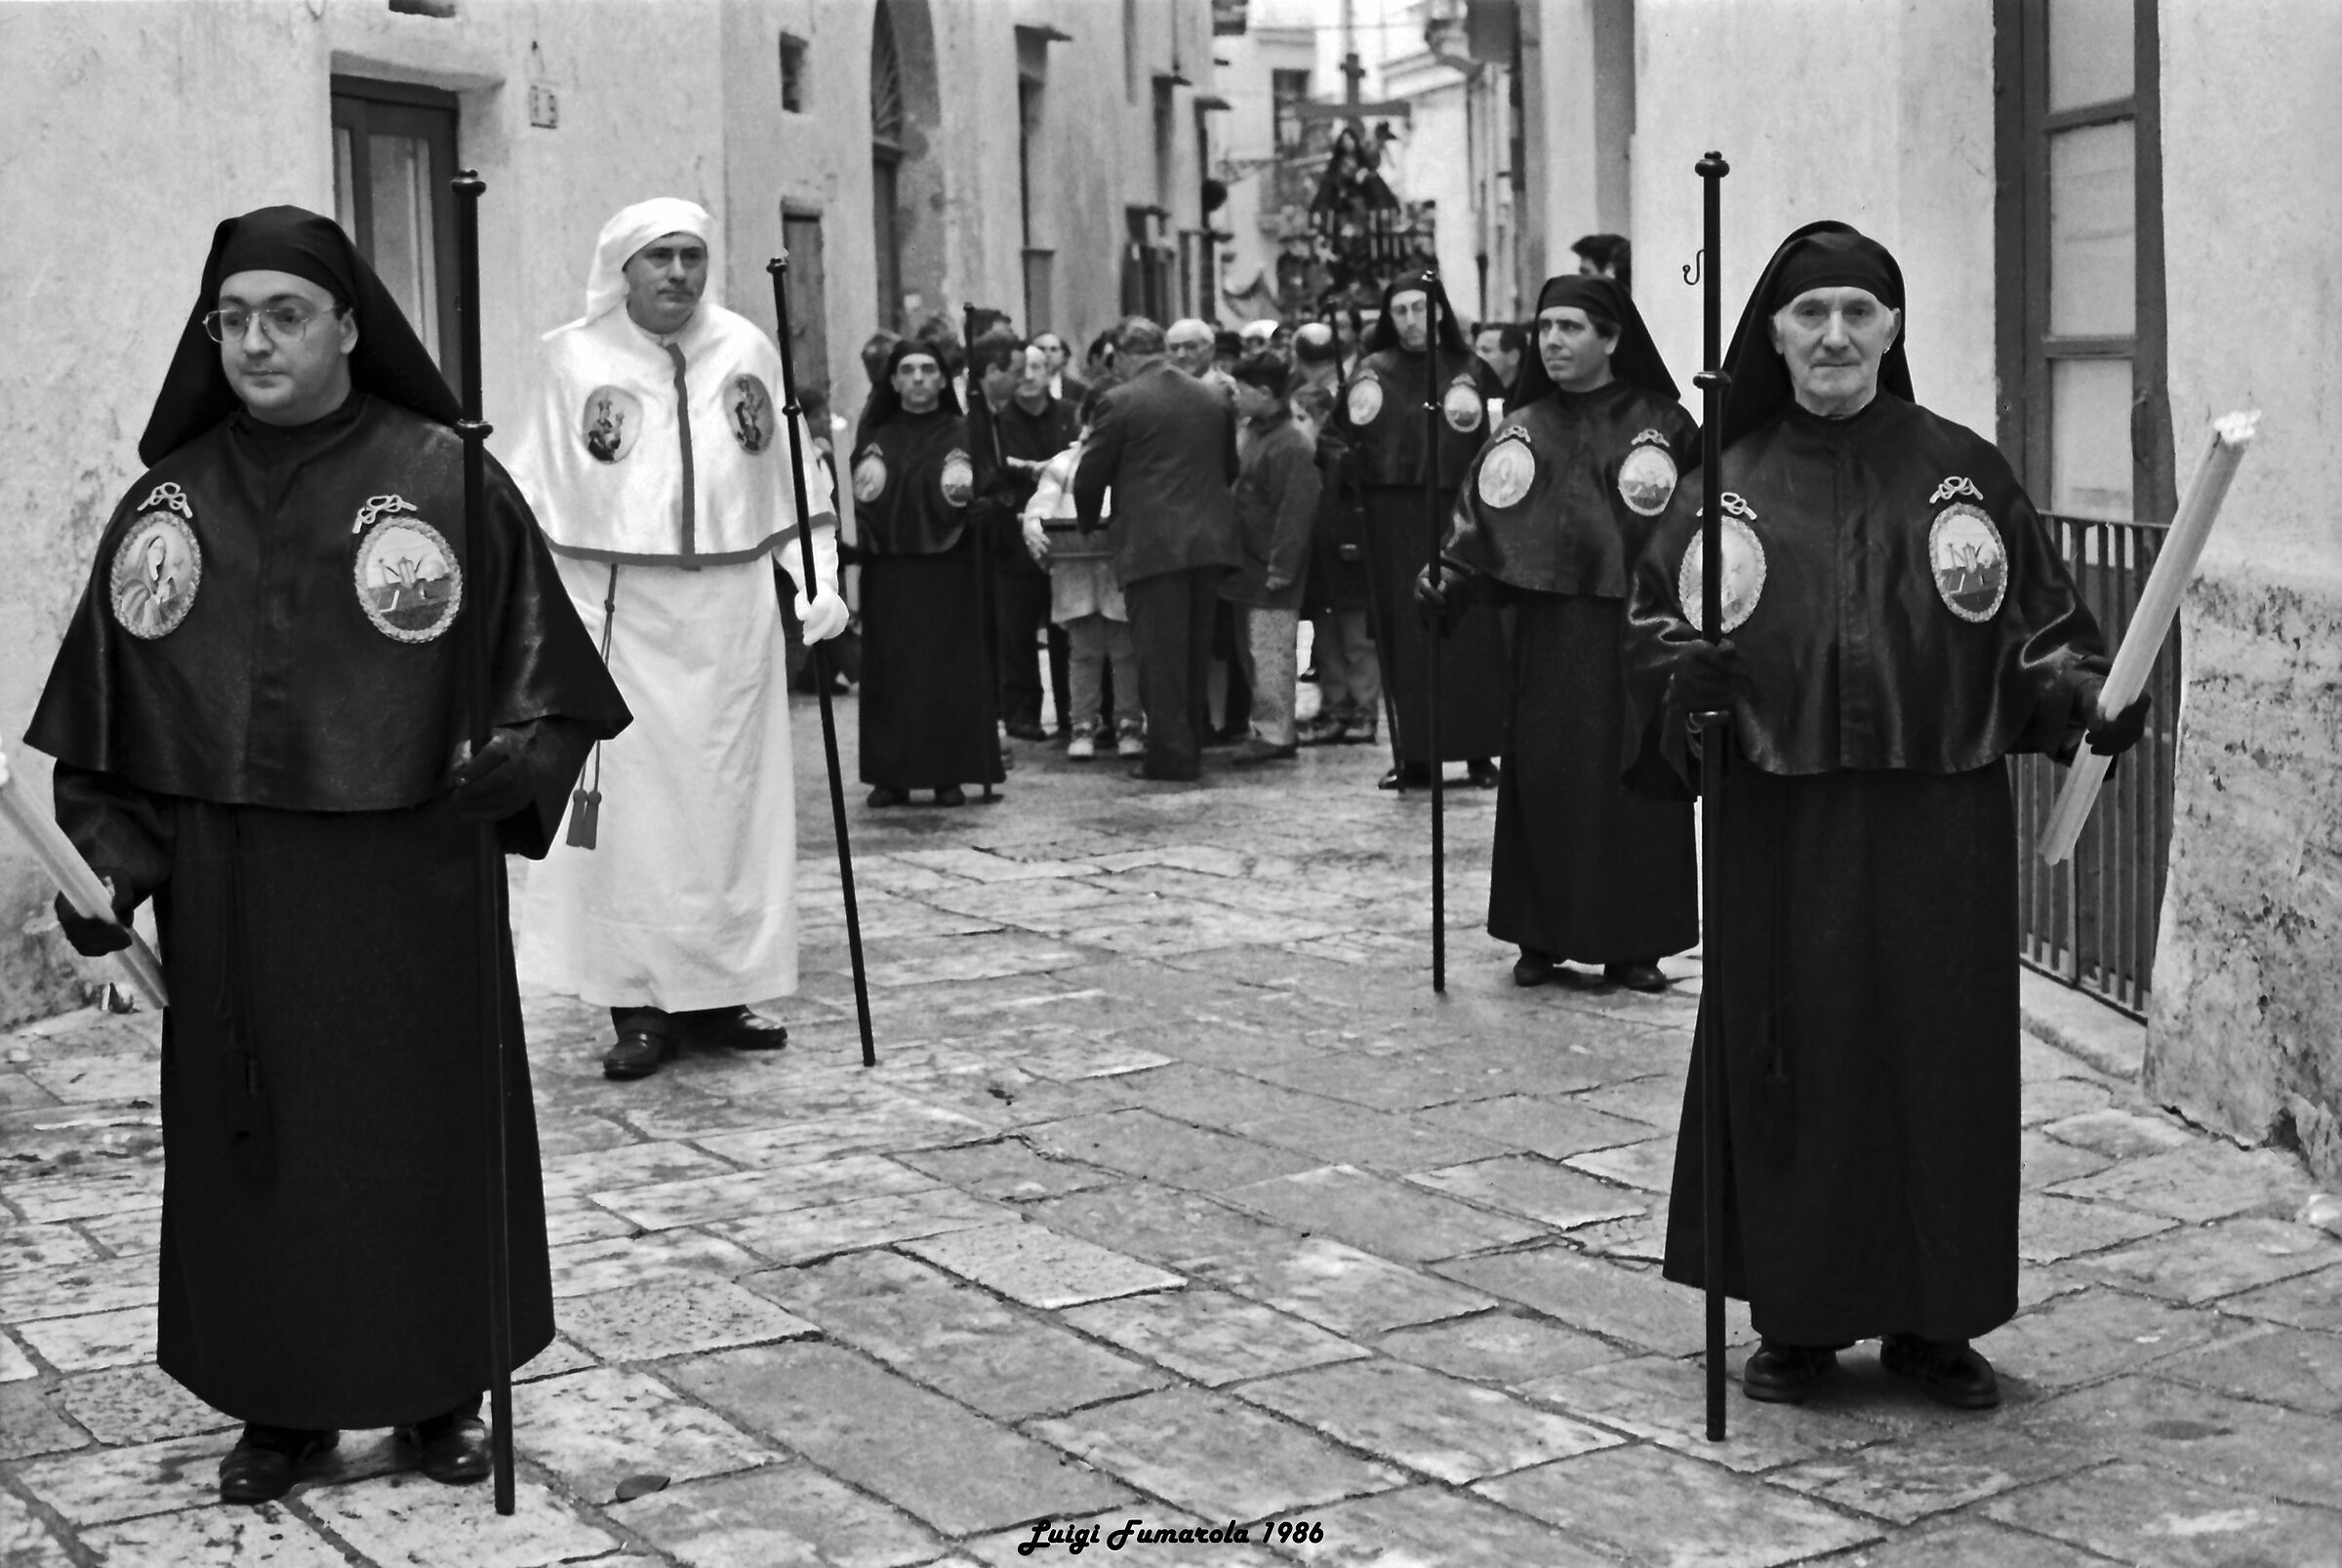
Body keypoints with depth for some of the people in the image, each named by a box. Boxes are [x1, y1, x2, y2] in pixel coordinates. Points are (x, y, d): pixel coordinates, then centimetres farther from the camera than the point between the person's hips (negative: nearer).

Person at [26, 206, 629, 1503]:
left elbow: (540, 666, 0)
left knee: (423, 1130, 7)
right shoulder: (170, 498, 3)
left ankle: (439, 1393, 24)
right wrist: (108, 861, -2)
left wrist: (515, 761, -17)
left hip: (409, 882, -2)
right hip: (226, 896, 2)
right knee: (249, 1140, 8)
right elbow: (103, 711, 7)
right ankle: (280, 1403, 23)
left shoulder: (447, 481, -5)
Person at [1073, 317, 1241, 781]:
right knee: (1196, 650, 14)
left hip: (1153, 544, -6)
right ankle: (1192, 743, 21)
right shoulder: (1212, 398, 10)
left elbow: (1089, 477, -2)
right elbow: (1229, 467, 17)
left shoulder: (1120, 402, -8)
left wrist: (1089, 522, 16)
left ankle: (1171, 755, -1)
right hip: (1210, 540, 6)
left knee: (1160, 653, -1)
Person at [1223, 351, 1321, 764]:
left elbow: (1295, 511, -21)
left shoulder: (1290, 447, -17)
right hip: (1248, 565, 10)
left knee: (1269, 651, -7)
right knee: (1250, 648, 14)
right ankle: (1271, 728, 22)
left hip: (1270, 569, -10)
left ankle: (1274, 734, -1)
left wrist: (1280, 567, -22)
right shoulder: (1252, 435, 13)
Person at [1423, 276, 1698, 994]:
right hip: (1546, 632, 2)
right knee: (1543, 780, 1)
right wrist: (1449, 578, -16)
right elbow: (1483, 520, 1)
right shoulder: (1524, 431, 10)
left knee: (1634, 778, 0)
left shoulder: (1661, 424, 2)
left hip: (1632, 632, -2)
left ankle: (1632, 944, 9)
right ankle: (1542, 939, 11)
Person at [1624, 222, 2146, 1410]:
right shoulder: (1728, 488, 5)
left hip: (1938, 828, 0)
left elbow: (2034, 630, 7)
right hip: (1781, 832, 0)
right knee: (1789, 1065, 3)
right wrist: (1684, 681, -17)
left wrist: (2083, 697, -11)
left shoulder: (1963, 474, 5)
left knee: (1944, 1064, 4)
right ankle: (1795, 1317, 17)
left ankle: (1933, 1320, 18)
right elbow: (1656, 631, 4)